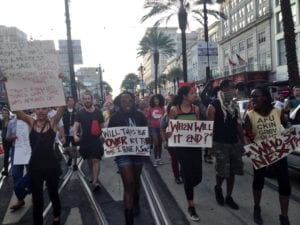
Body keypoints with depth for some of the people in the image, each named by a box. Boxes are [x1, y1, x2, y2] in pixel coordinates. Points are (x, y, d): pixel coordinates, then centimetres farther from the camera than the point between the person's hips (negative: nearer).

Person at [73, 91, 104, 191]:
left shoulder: (98, 112, 1)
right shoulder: (80, 113, -1)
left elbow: (102, 126, 9)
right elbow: (76, 125, -10)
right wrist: (75, 135, -27)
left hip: (96, 139, -2)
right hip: (85, 140, 2)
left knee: (96, 160, -11)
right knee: (89, 159, 18)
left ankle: (95, 181, -13)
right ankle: (92, 175, 41)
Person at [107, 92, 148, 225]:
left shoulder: (139, 115, 0)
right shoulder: (115, 117, -6)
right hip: (123, 153, -3)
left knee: (136, 180, 21)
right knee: (128, 184, -9)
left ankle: (136, 203, 49)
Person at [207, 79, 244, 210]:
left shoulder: (235, 106, 11)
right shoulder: (213, 106, -9)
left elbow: (238, 125, 14)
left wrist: (243, 142, 11)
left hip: (234, 143, 6)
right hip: (220, 143, -6)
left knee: (232, 172, 10)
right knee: (222, 171, -7)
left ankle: (229, 197, 24)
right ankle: (218, 188, 24)